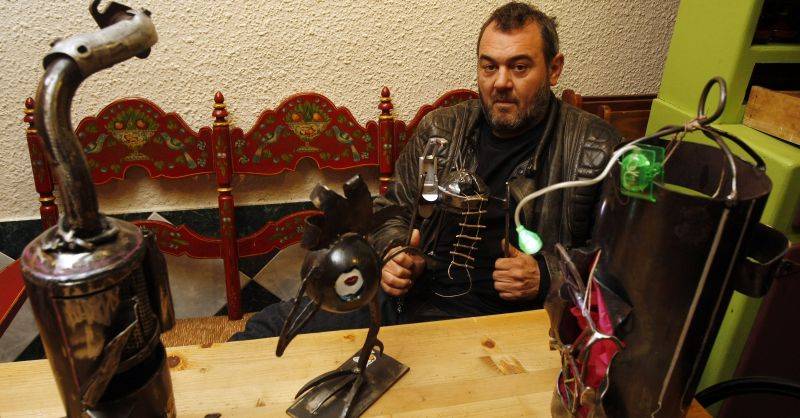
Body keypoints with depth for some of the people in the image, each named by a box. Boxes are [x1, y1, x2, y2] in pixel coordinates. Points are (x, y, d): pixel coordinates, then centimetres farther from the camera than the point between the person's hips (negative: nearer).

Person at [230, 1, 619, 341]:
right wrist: (395, 253, -3)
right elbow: (393, 209, 18)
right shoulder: (440, 128, 9)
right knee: (269, 326, -8)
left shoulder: (594, 146, -1)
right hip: (405, 296, 4)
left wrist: (546, 276, -14)